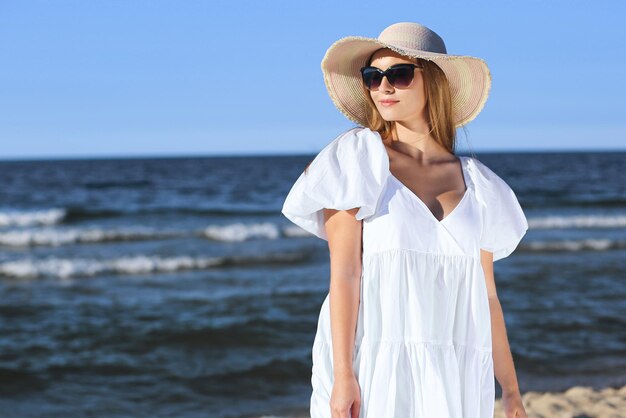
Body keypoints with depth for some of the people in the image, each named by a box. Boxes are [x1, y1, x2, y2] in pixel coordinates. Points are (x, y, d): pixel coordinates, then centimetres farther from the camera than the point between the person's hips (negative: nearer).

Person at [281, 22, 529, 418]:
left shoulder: (476, 184, 11)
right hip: (373, 368, -3)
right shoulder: (357, 158, 1)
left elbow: (485, 294, 15)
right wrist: (342, 375, -16)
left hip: (455, 381, 3)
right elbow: (343, 271, -7)